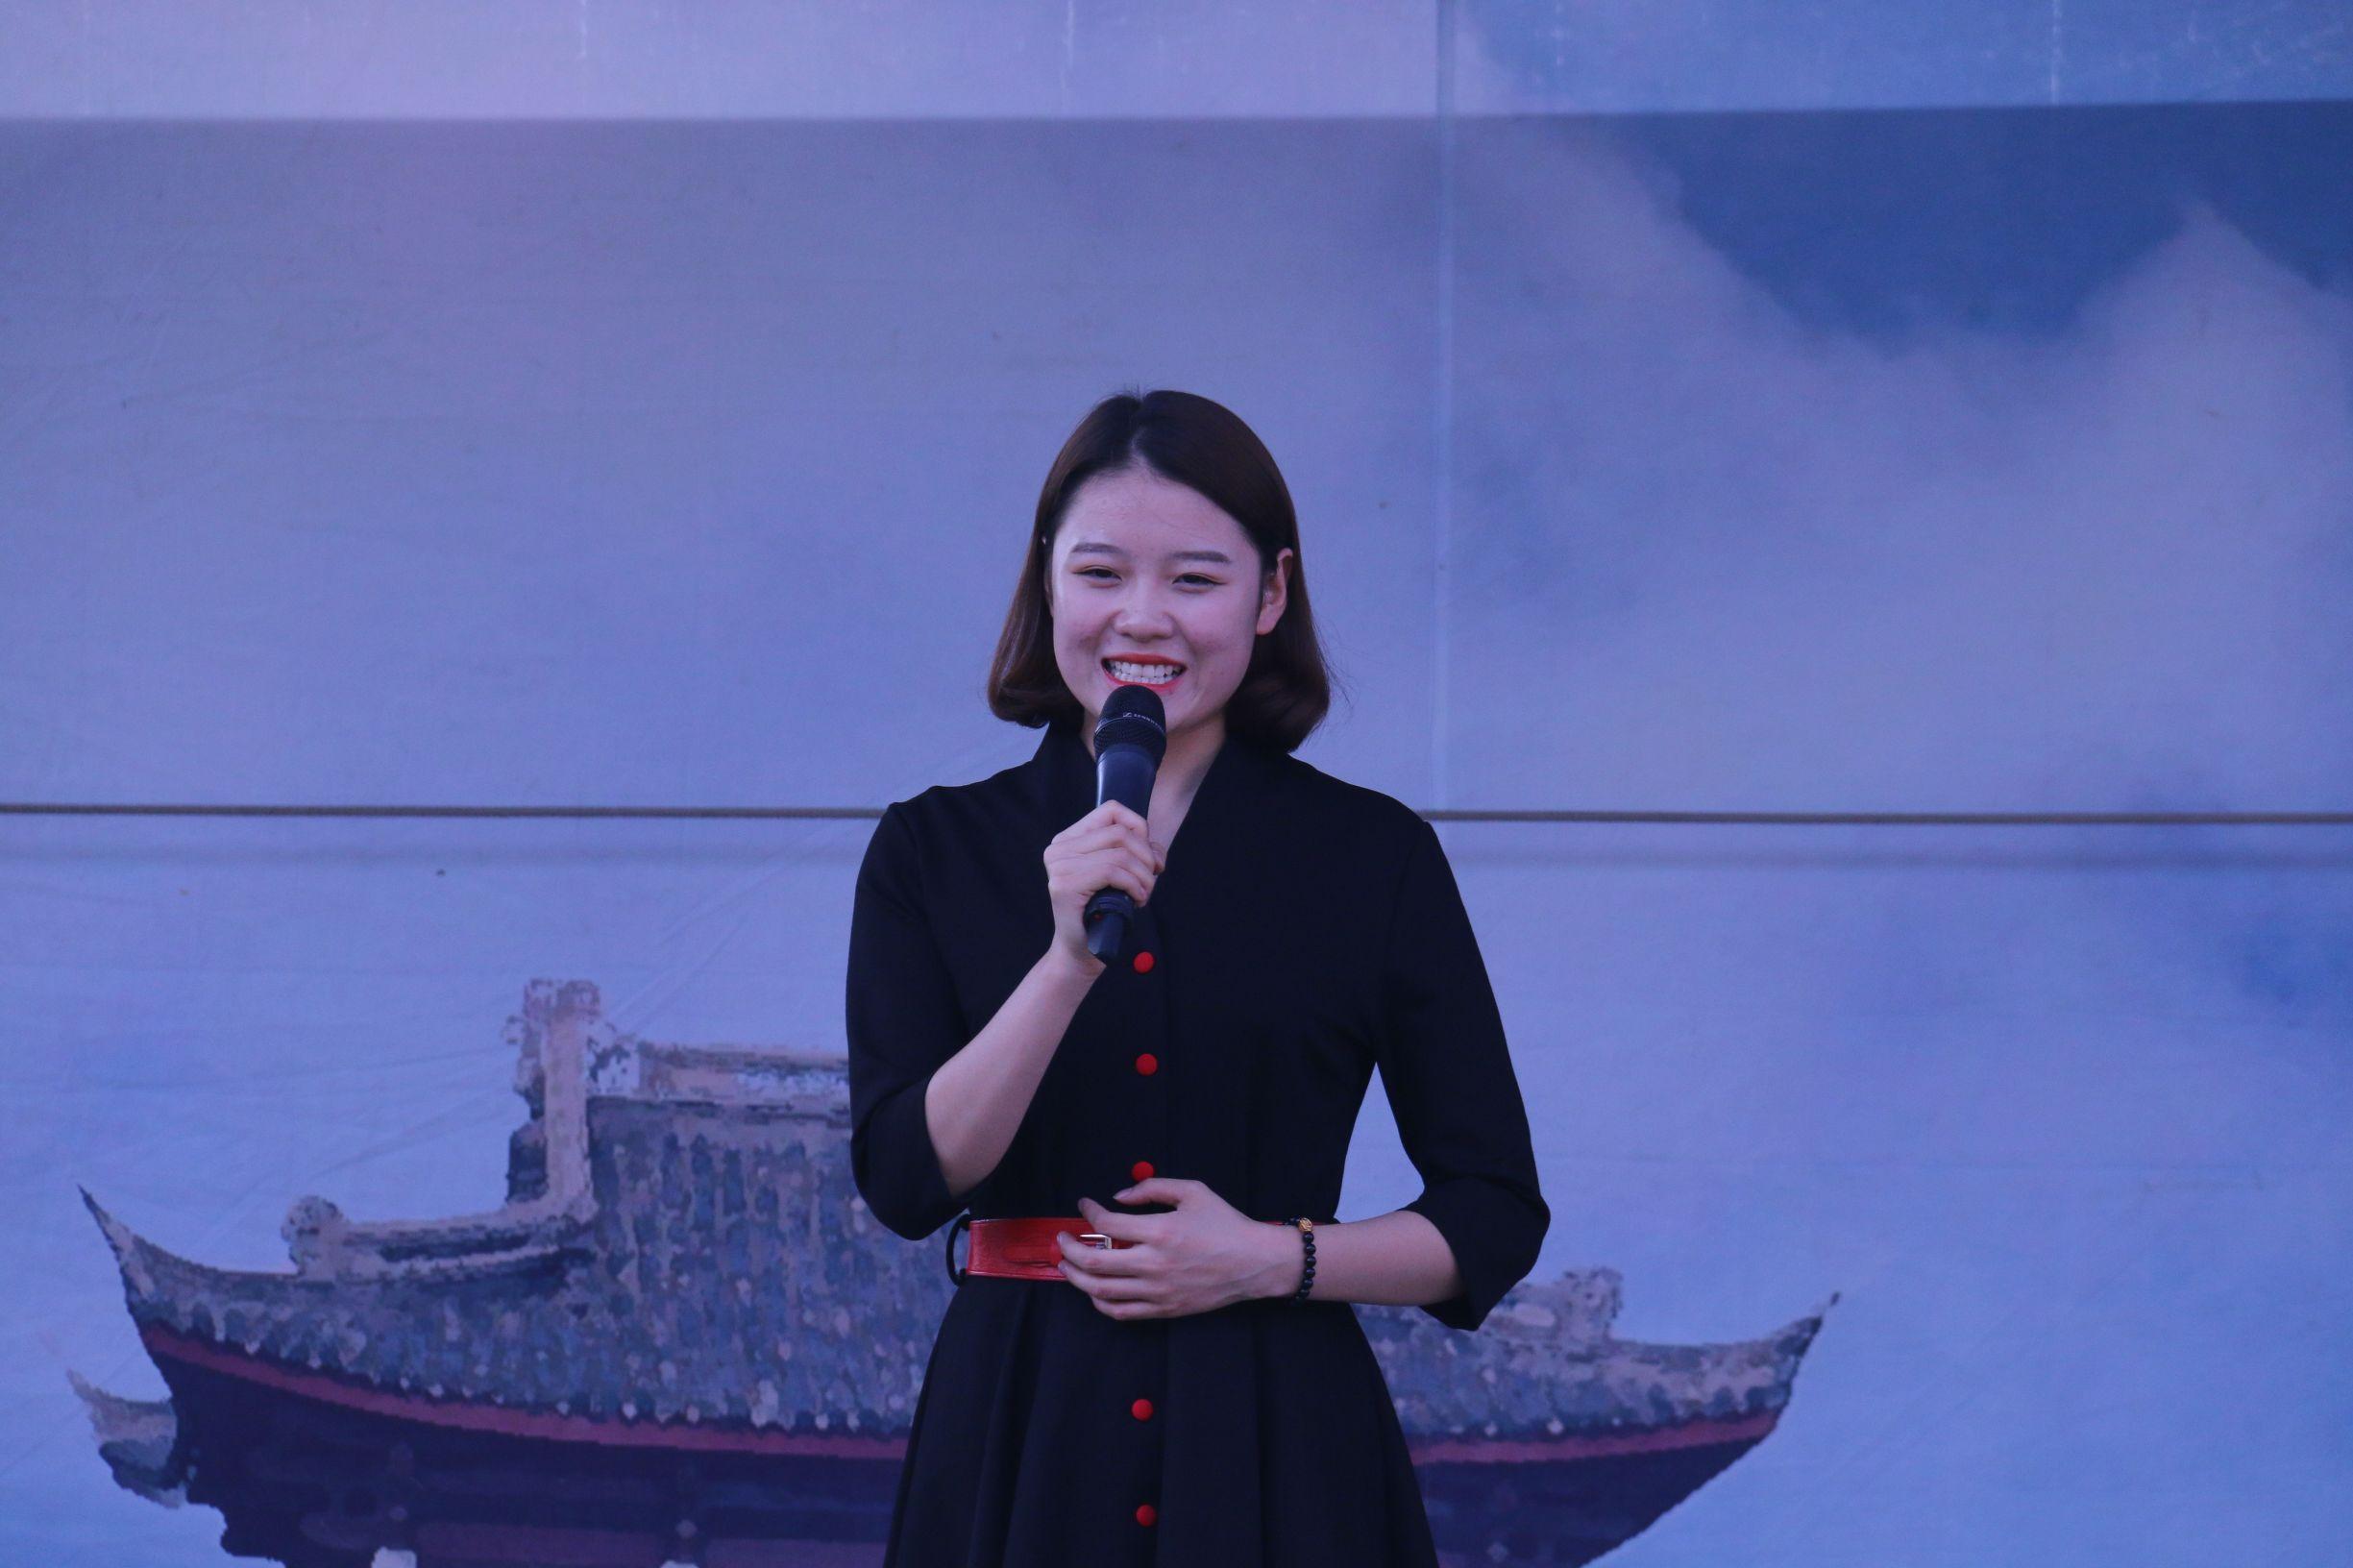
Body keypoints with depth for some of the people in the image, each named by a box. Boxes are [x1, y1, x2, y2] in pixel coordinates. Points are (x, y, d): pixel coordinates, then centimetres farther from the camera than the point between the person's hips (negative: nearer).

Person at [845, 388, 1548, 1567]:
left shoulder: (1377, 856, 2)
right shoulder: (937, 850, 4)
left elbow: (1495, 1215, 4)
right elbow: (907, 1181, -9)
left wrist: (1274, 1259, -10)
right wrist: (1070, 960, -19)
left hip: (1281, 1454, 0)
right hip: (1019, 1444, 1)